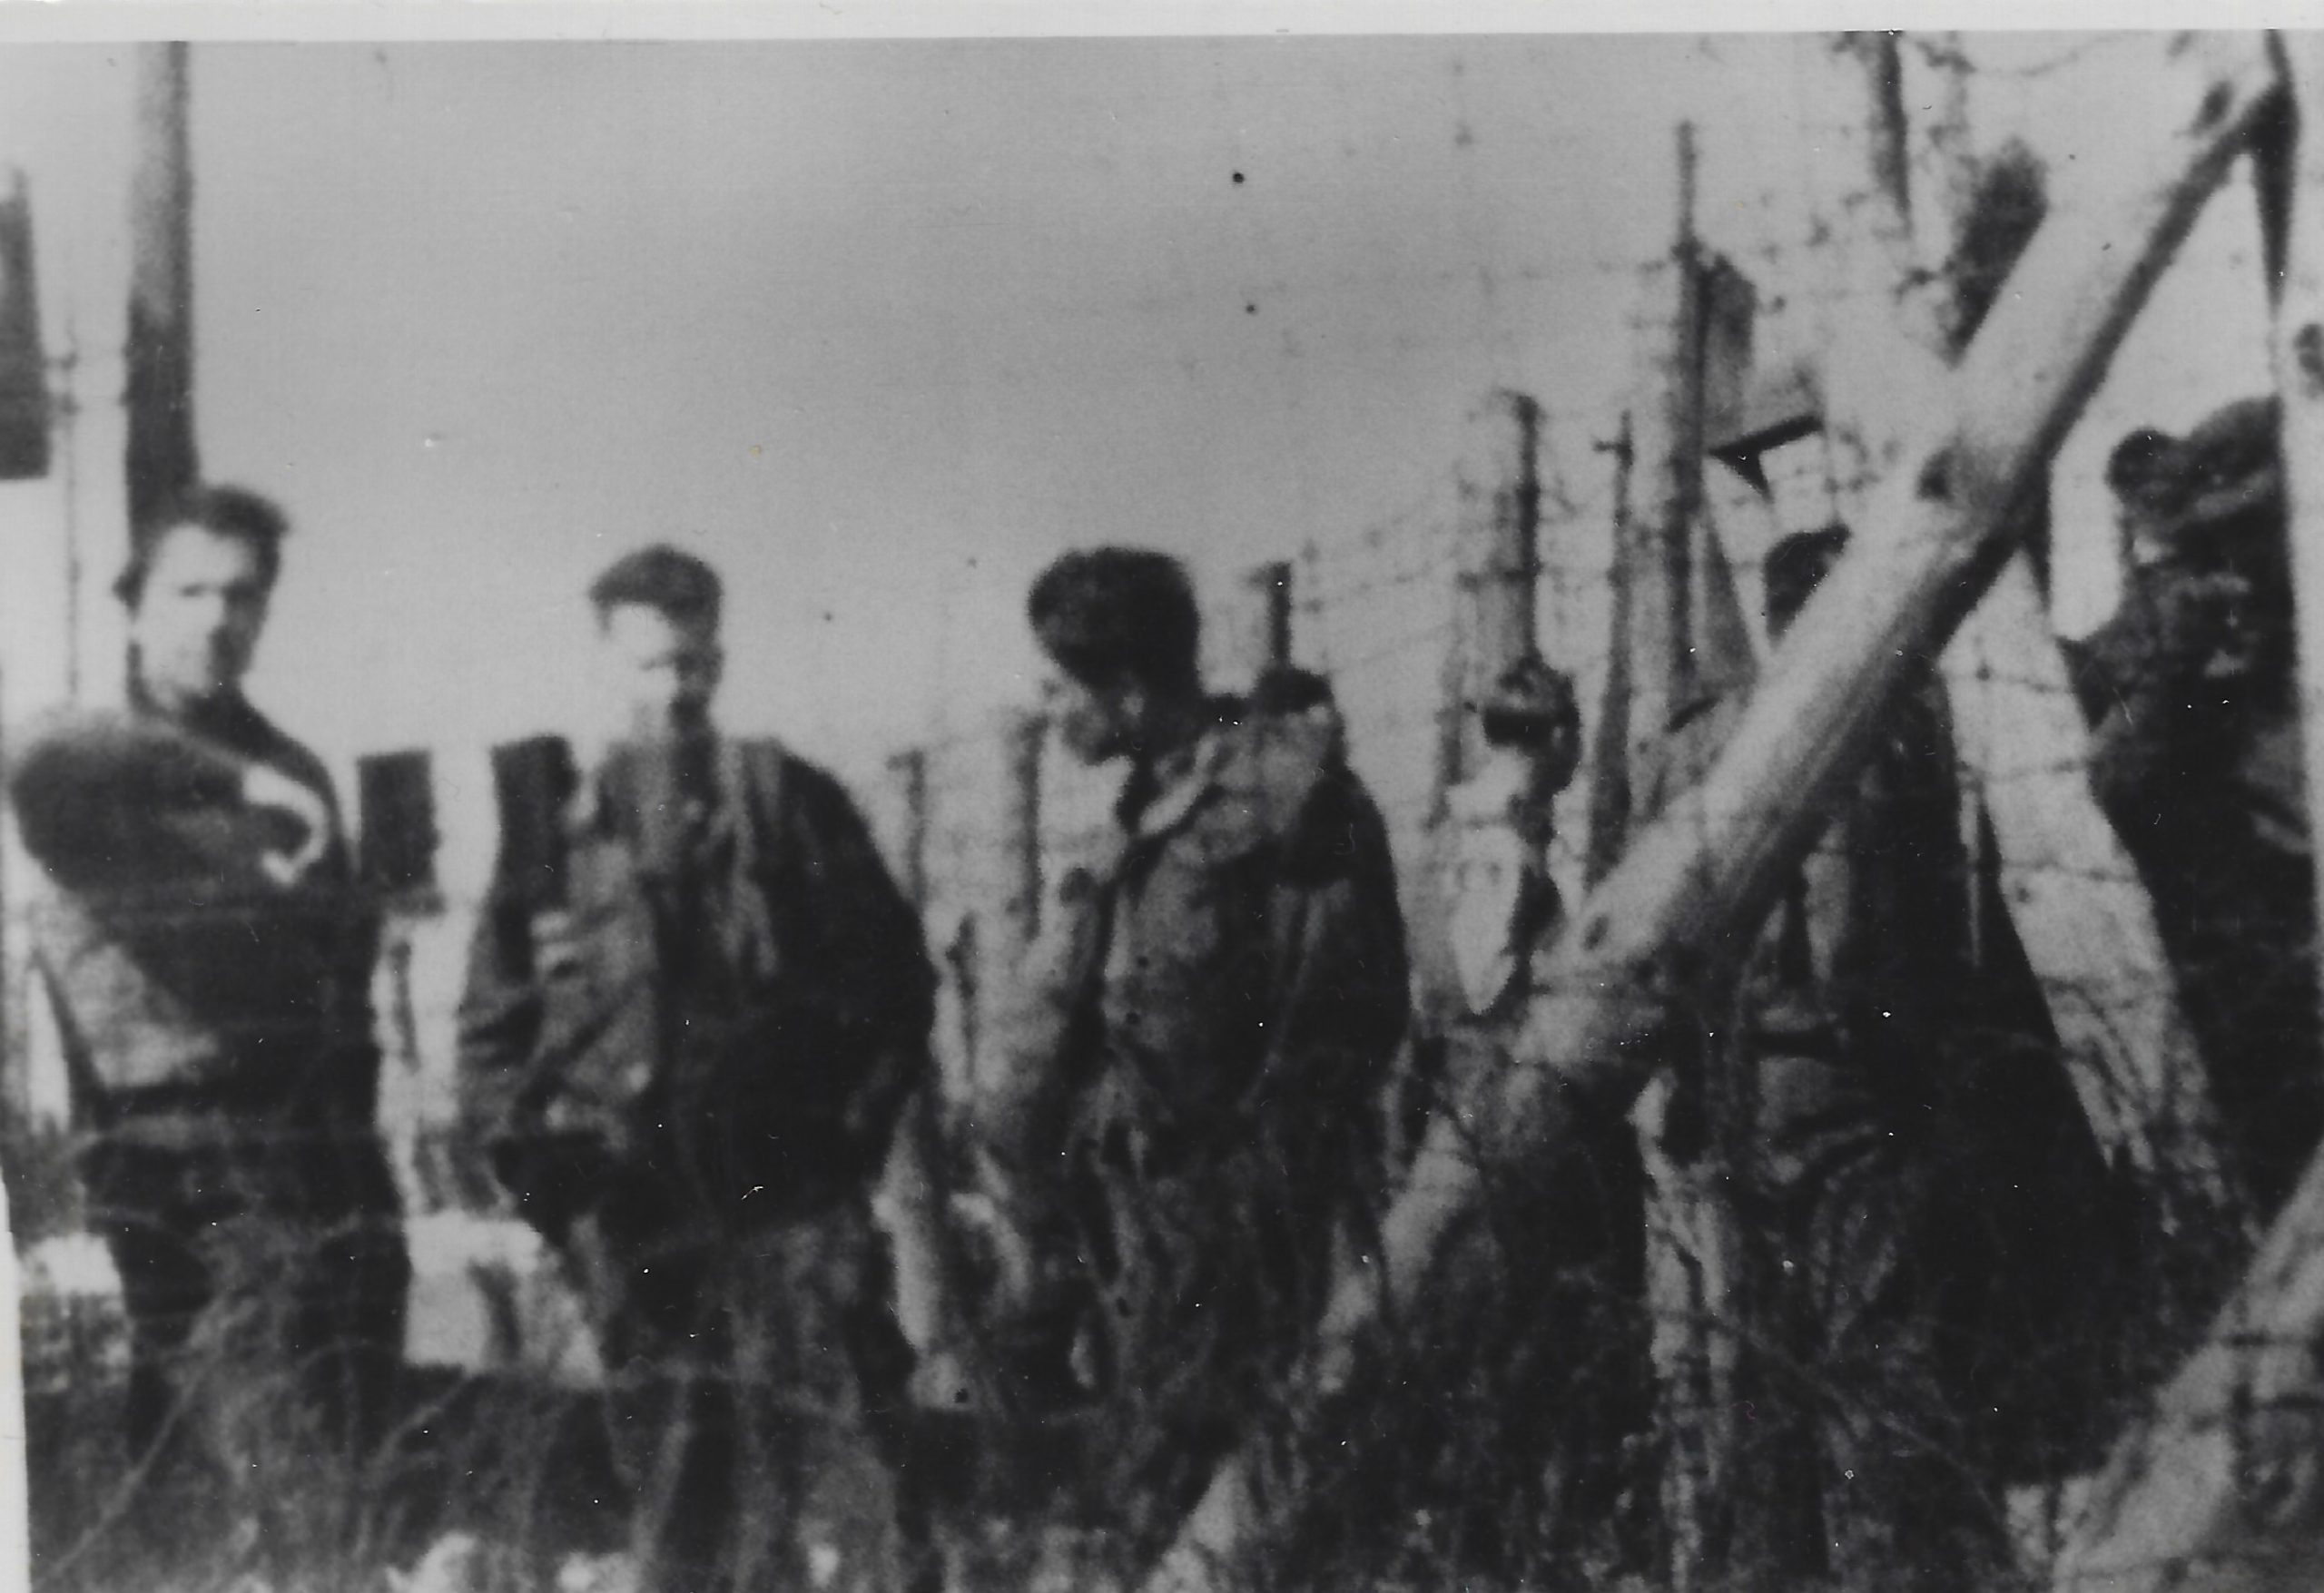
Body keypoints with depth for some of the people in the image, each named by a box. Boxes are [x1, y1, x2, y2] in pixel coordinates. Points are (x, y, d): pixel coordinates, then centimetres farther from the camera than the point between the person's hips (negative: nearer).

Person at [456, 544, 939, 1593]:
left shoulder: (793, 804, 4)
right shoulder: (556, 834, 9)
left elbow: (893, 971, 5)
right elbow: (493, 1025, 12)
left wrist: (858, 1127, -2)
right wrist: (539, 1164, 2)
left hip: (790, 1193, -2)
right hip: (635, 1213, 2)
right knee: (671, 1486, 10)